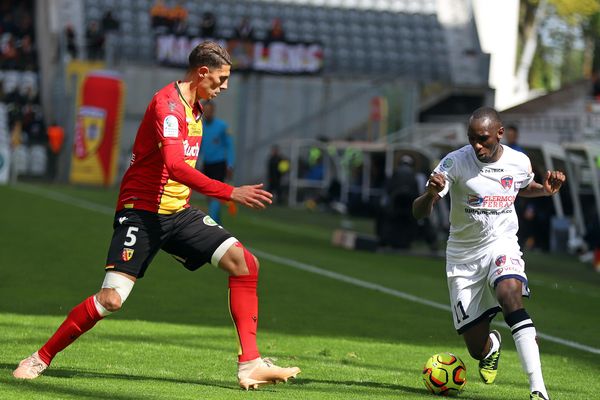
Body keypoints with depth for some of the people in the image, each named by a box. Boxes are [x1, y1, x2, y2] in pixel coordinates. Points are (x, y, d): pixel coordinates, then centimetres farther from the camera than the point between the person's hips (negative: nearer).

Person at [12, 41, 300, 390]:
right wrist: (231, 193, -31)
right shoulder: (167, 104, -16)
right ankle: (41, 358, 2)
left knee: (245, 263, -8)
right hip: (142, 212, -8)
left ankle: (250, 365, -9)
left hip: (178, 211, 8)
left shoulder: (194, 108, 14)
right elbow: (175, 166, -30)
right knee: (112, 298, -17)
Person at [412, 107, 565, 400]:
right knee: (477, 348, 0)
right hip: (463, 255, 0)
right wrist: (429, 195, -42)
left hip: (502, 244, 0)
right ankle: (492, 345, 43)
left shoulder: (520, 163, -4)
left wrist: (546, 189, -1)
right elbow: (419, 212, -18)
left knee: (509, 295, -35)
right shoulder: (455, 162, -14)